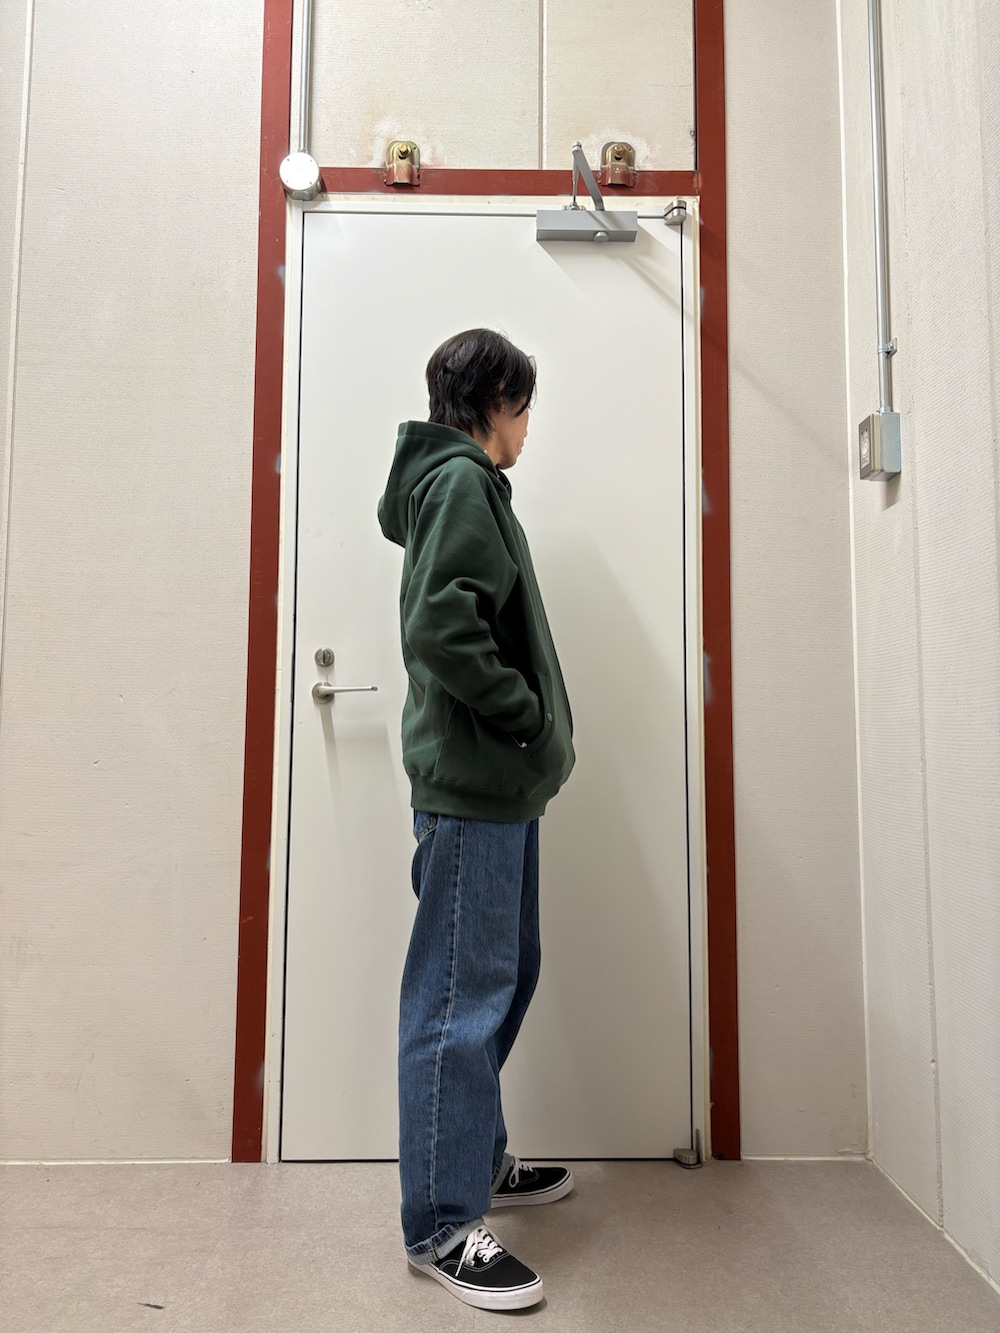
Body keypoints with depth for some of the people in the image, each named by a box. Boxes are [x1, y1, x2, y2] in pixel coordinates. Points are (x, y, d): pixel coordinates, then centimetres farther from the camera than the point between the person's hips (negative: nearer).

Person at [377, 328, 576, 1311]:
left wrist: (532, 738, 13)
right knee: (461, 997, -4)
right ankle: (442, 1223, 9)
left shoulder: (453, 481, 21)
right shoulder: (461, 480, -9)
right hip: (471, 785, -10)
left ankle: (474, 1157, 32)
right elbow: (442, 629, -22)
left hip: (498, 785, 10)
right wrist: (533, 718, -13)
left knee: (506, 974, 17)